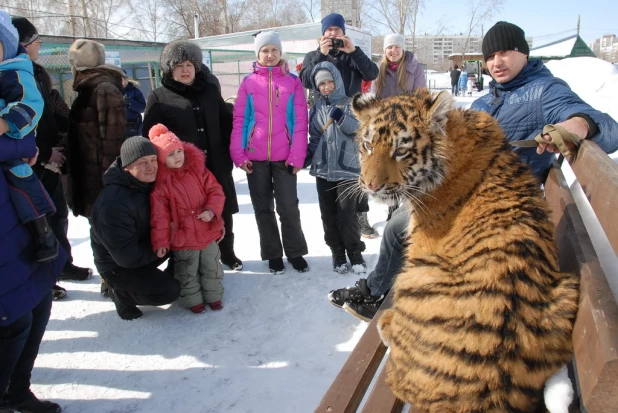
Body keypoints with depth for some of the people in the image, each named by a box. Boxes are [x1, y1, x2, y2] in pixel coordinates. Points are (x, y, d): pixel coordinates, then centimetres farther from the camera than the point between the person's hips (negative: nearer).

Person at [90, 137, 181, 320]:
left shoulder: (146, 183, -8)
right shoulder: (114, 203, -34)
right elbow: (127, 256, -31)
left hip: (139, 248, 8)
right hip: (118, 265, -8)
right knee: (170, 291, -19)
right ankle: (120, 293, 5)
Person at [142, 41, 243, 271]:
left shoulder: (210, 90, 8)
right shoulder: (159, 97, -2)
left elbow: (227, 123, 13)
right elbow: (150, 138, -3)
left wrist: (228, 154, 7)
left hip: (216, 166, 3)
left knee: (223, 212, 14)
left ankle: (227, 252, 35)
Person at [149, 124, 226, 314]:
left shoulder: (198, 170, -5)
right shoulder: (160, 183, -12)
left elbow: (215, 191, -3)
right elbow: (160, 216, -12)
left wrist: (212, 210, -21)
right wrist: (160, 242, -13)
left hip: (207, 233, 3)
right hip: (182, 239, -2)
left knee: (212, 268, 18)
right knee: (188, 273, 14)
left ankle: (214, 295, 37)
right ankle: (193, 299, 34)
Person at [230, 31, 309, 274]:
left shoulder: (293, 81, 3)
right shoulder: (248, 83, 4)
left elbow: (300, 120, -1)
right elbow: (239, 120, 2)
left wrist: (297, 155, -9)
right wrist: (238, 154, -7)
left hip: (284, 156, -1)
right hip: (255, 157, 1)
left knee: (288, 206, 3)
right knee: (263, 208, 10)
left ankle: (295, 252, 21)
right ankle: (273, 255, 23)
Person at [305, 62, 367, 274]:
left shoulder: (349, 104, 0)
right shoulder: (317, 108, 10)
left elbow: (358, 129, -10)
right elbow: (314, 138, 13)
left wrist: (340, 117, -23)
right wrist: (305, 158, 4)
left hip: (347, 168, -4)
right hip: (322, 169, 4)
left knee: (347, 214, -4)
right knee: (328, 215, 7)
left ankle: (355, 253, 12)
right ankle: (338, 253, 19)